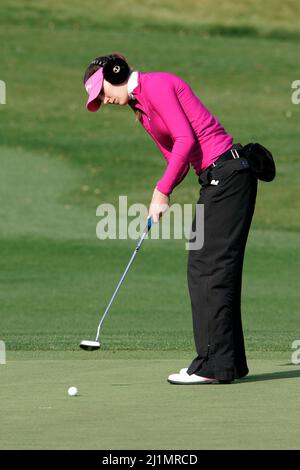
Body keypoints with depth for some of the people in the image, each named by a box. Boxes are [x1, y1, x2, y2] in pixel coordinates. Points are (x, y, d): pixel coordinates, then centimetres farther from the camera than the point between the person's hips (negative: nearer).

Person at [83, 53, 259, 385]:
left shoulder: (155, 86, -10)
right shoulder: (141, 108, 19)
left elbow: (186, 140, -17)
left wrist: (161, 191, -12)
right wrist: (160, 197, 3)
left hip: (227, 175, -10)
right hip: (216, 180, 10)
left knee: (210, 269, -9)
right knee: (204, 268, 11)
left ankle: (214, 366, -8)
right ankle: (230, 361, 15)